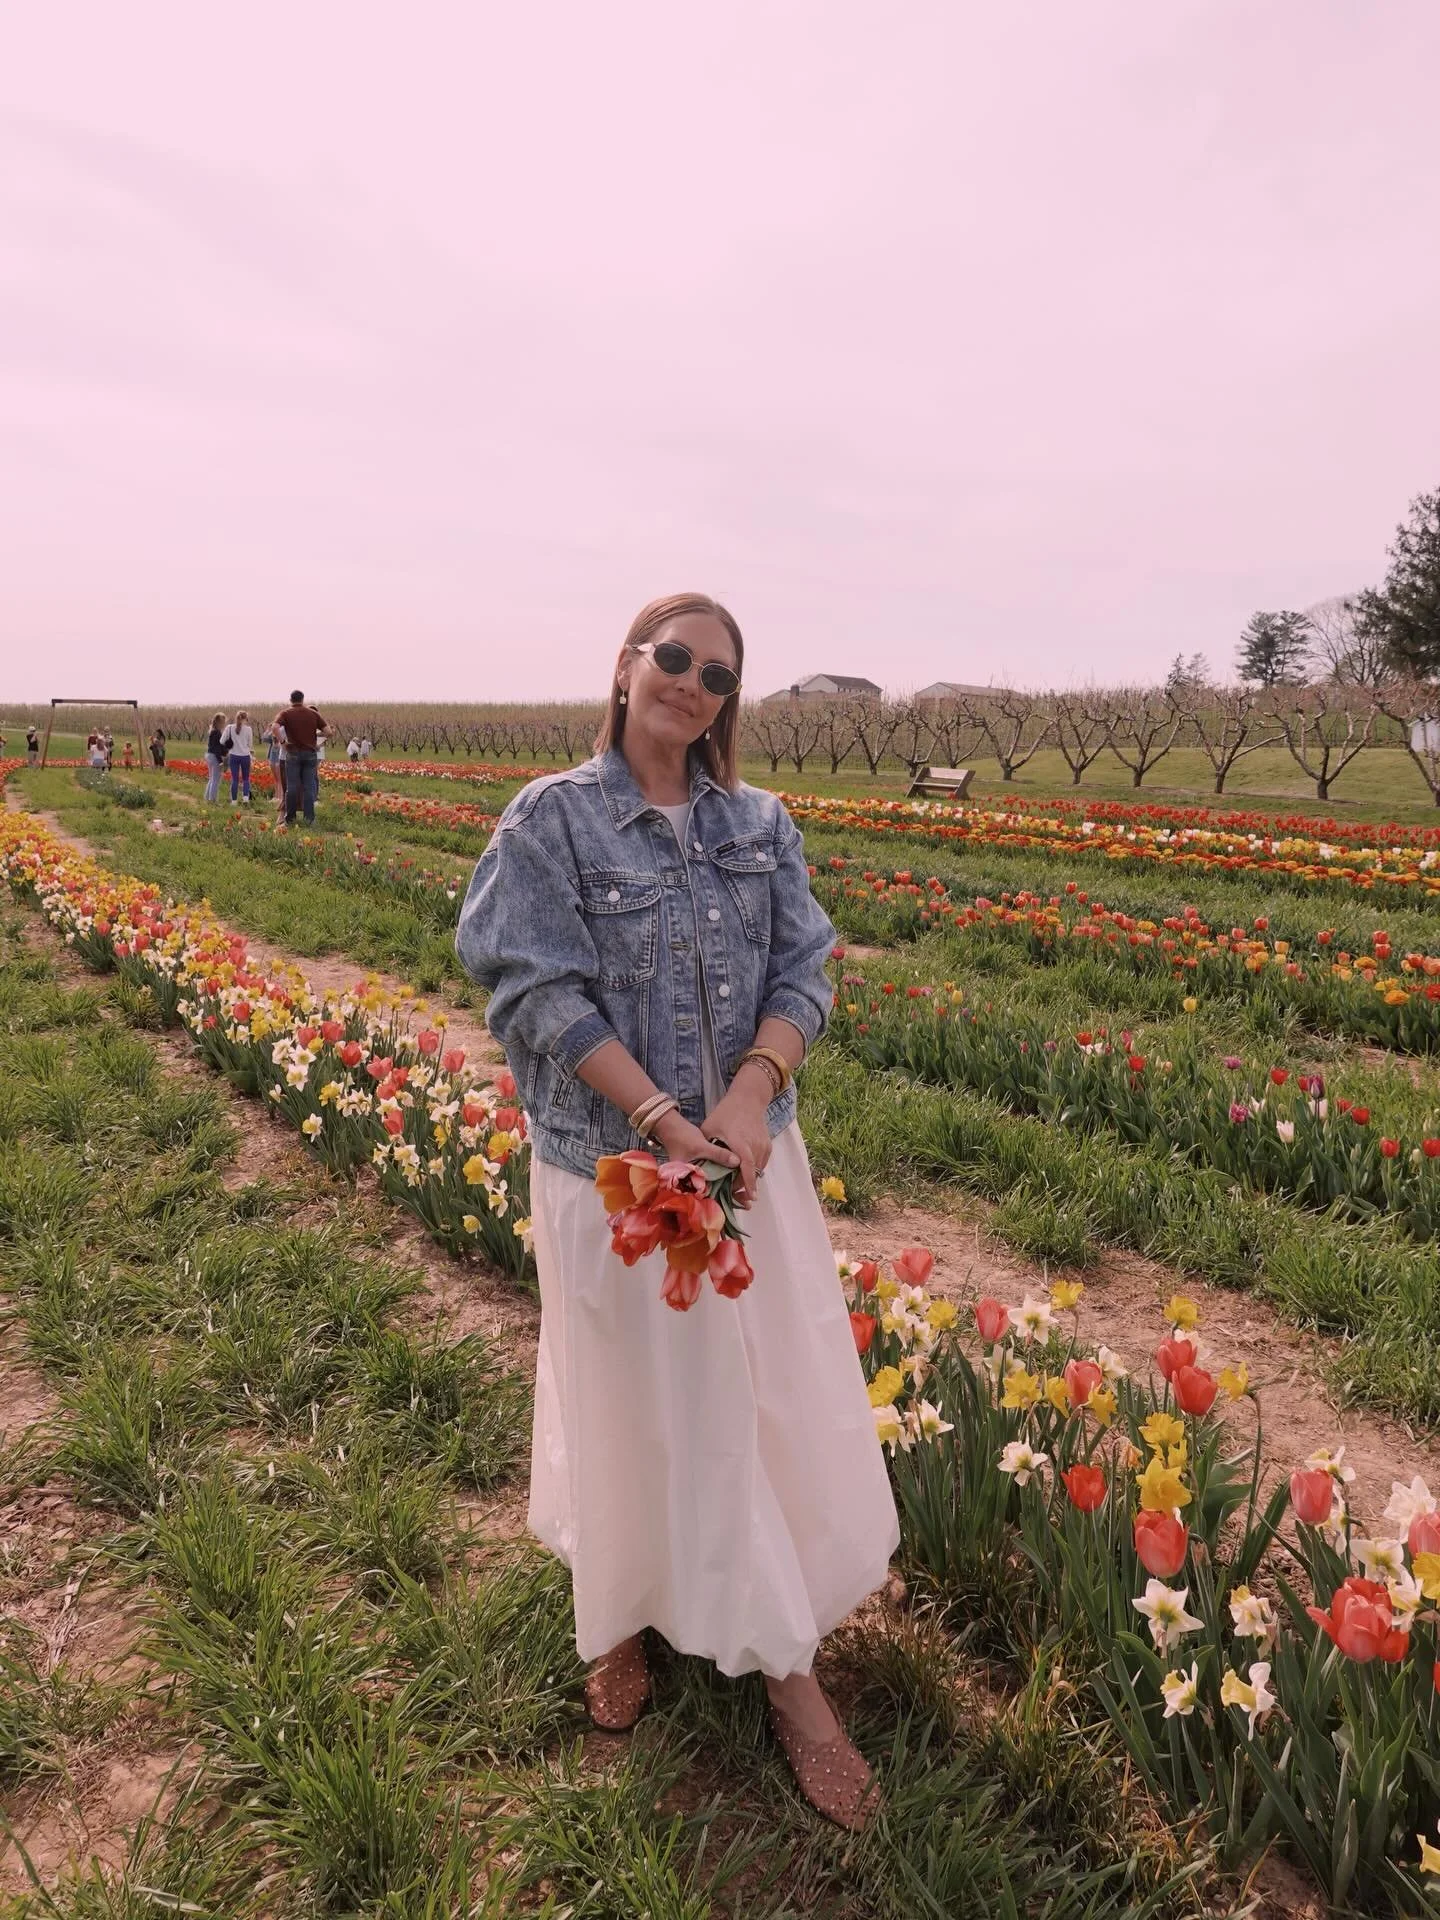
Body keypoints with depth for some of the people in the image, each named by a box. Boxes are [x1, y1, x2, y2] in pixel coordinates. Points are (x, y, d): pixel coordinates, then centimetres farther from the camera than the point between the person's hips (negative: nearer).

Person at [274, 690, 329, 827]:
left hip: (293, 753, -1)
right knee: (309, 787, 2)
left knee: (292, 787, 3)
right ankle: (309, 819, 0)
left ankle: (290, 819, 7)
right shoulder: (313, 714, 5)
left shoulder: (285, 713, 0)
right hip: (310, 754, 1)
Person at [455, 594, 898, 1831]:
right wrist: (664, 1118, -23)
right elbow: (541, 994, -15)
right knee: (638, 1408, 14)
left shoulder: (763, 825, 3)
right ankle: (622, 1609, 45)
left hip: (749, 1155, 4)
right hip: (615, 1164, -3)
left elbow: (803, 973, -2)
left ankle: (784, 1659, 33)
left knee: (777, 1404, 12)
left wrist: (747, 1099, -20)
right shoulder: (551, 818, -8)